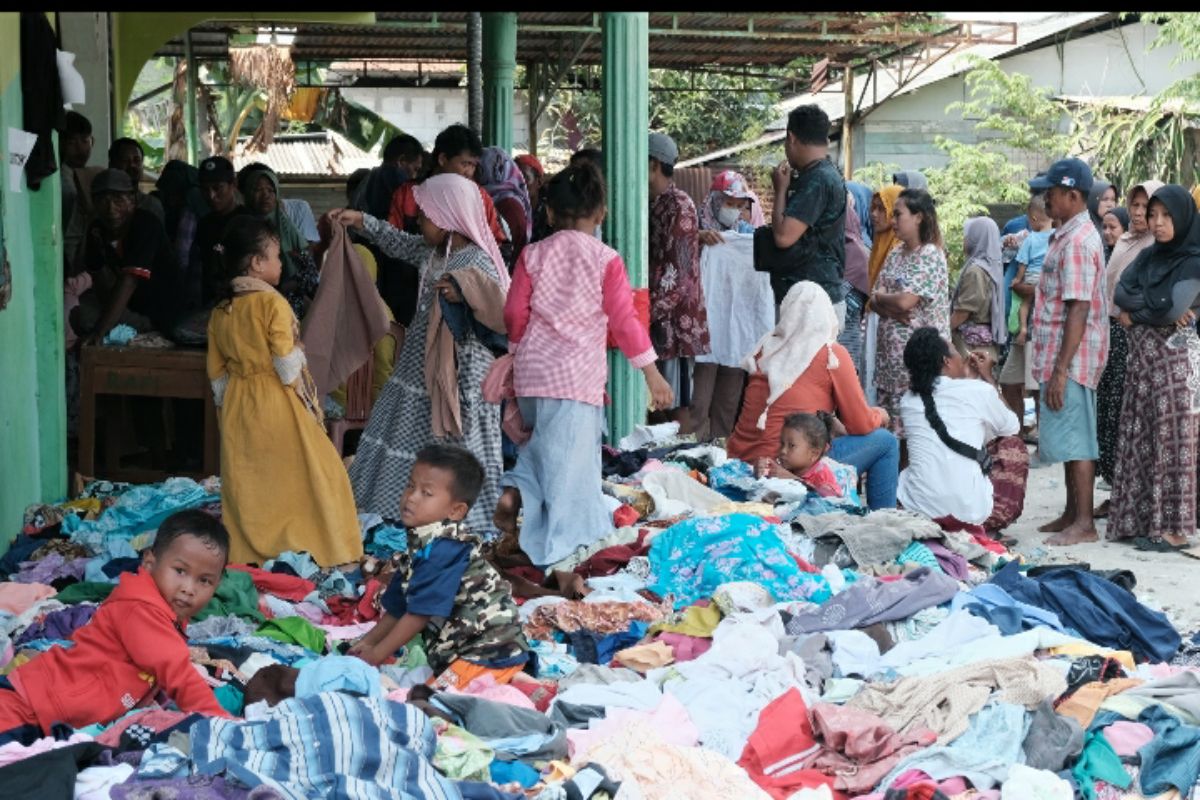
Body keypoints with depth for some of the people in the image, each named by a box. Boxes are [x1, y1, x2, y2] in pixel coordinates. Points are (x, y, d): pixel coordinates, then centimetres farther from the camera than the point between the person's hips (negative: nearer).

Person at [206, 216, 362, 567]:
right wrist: (306, 399, 0)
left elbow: (217, 372, 11)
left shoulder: (219, 311, 7)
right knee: (307, 476, 3)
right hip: (277, 406, -7)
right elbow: (287, 362, -16)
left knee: (246, 486, 13)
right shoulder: (271, 302, -14)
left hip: (237, 407, 7)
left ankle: (247, 556, 17)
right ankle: (318, 549, 5)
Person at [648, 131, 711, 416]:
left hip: (673, 317, -8)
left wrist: (649, 313, -20)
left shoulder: (678, 206, -13)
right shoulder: (653, 204, 14)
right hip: (656, 314, 9)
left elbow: (678, 271, -18)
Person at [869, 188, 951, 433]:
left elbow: (905, 301, -19)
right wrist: (892, 309, -11)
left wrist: (880, 296, 0)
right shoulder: (896, 253, 14)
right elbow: (875, 302, 10)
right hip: (890, 348, 8)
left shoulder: (931, 256, -10)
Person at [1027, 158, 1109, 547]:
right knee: (1069, 439, 15)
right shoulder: (1068, 236, 15)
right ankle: (1072, 514, 23)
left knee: (1073, 440, -6)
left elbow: (1078, 310, -22)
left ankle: (1084, 523, -1)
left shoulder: (1077, 241, -17)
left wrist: (1061, 370, -24)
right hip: (1060, 358, 10)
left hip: (1070, 359, -10)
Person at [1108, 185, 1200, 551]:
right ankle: (1141, 518, 13)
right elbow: (1120, 291, 0)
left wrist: (1135, 310, -2)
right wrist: (1154, 307, -15)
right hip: (1142, 356, 7)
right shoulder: (1148, 256, 13)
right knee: (1140, 439, 7)